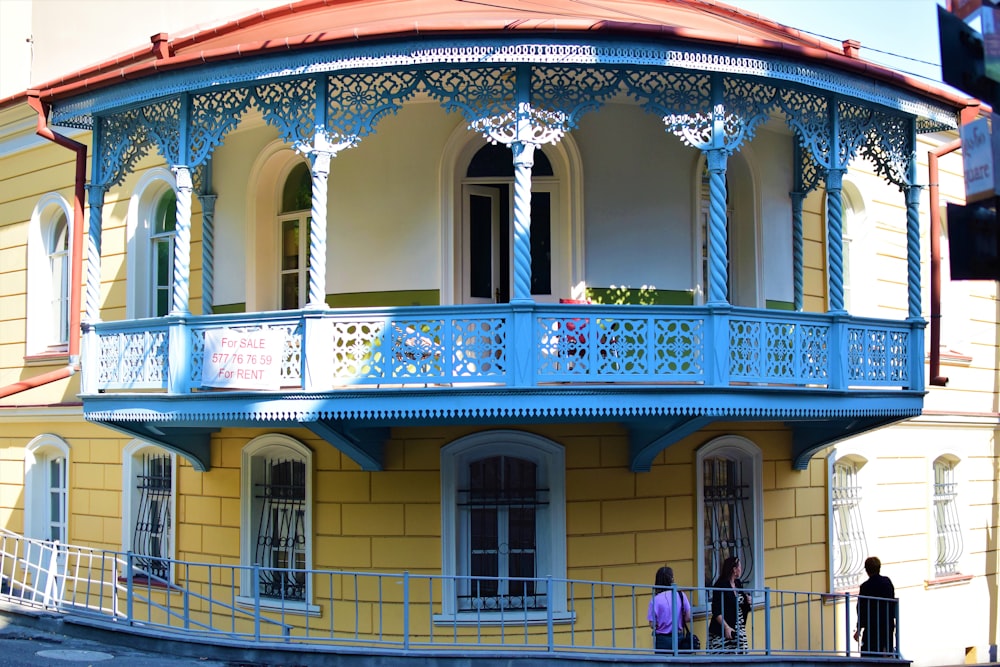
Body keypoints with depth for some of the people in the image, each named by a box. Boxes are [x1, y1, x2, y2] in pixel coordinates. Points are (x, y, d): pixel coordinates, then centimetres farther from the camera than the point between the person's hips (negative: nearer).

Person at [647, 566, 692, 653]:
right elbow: (688, 618, -2)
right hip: (678, 638, 2)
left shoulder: (656, 599, -11)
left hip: (662, 639, -2)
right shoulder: (681, 595, -4)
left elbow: (652, 624, -11)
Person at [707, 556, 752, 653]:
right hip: (722, 631, -7)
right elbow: (716, 611, -14)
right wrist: (726, 627, -21)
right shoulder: (720, 585, -12)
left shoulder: (739, 584, 11)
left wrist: (747, 601, 4)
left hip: (739, 630, 7)